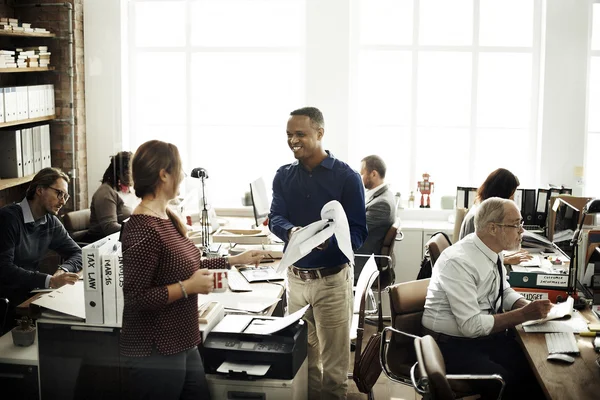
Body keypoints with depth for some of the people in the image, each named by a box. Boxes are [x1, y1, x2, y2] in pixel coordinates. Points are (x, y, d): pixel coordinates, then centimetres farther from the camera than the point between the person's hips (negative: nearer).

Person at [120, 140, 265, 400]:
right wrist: (188, 288, -20)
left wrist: (235, 260, 20)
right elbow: (135, 299, -22)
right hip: (155, 355, -9)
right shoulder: (143, 230, -22)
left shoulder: (167, 218, 7)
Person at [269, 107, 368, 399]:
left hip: (332, 279, -4)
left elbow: (358, 233, -11)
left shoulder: (346, 177, -8)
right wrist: (292, 232, -32)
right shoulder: (283, 176, 4)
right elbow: (275, 219, -8)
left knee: (333, 363, 5)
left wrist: (328, 240, -31)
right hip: (295, 277, 4)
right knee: (302, 356, 15)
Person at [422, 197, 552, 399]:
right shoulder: (459, 262, -24)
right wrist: (522, 315, -22)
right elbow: (471, 325, -25)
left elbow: (505, 292, 16)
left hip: (488, 335, 8)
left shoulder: (491, 252, 0)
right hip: (454, 346, -8)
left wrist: (528, 307, -4)